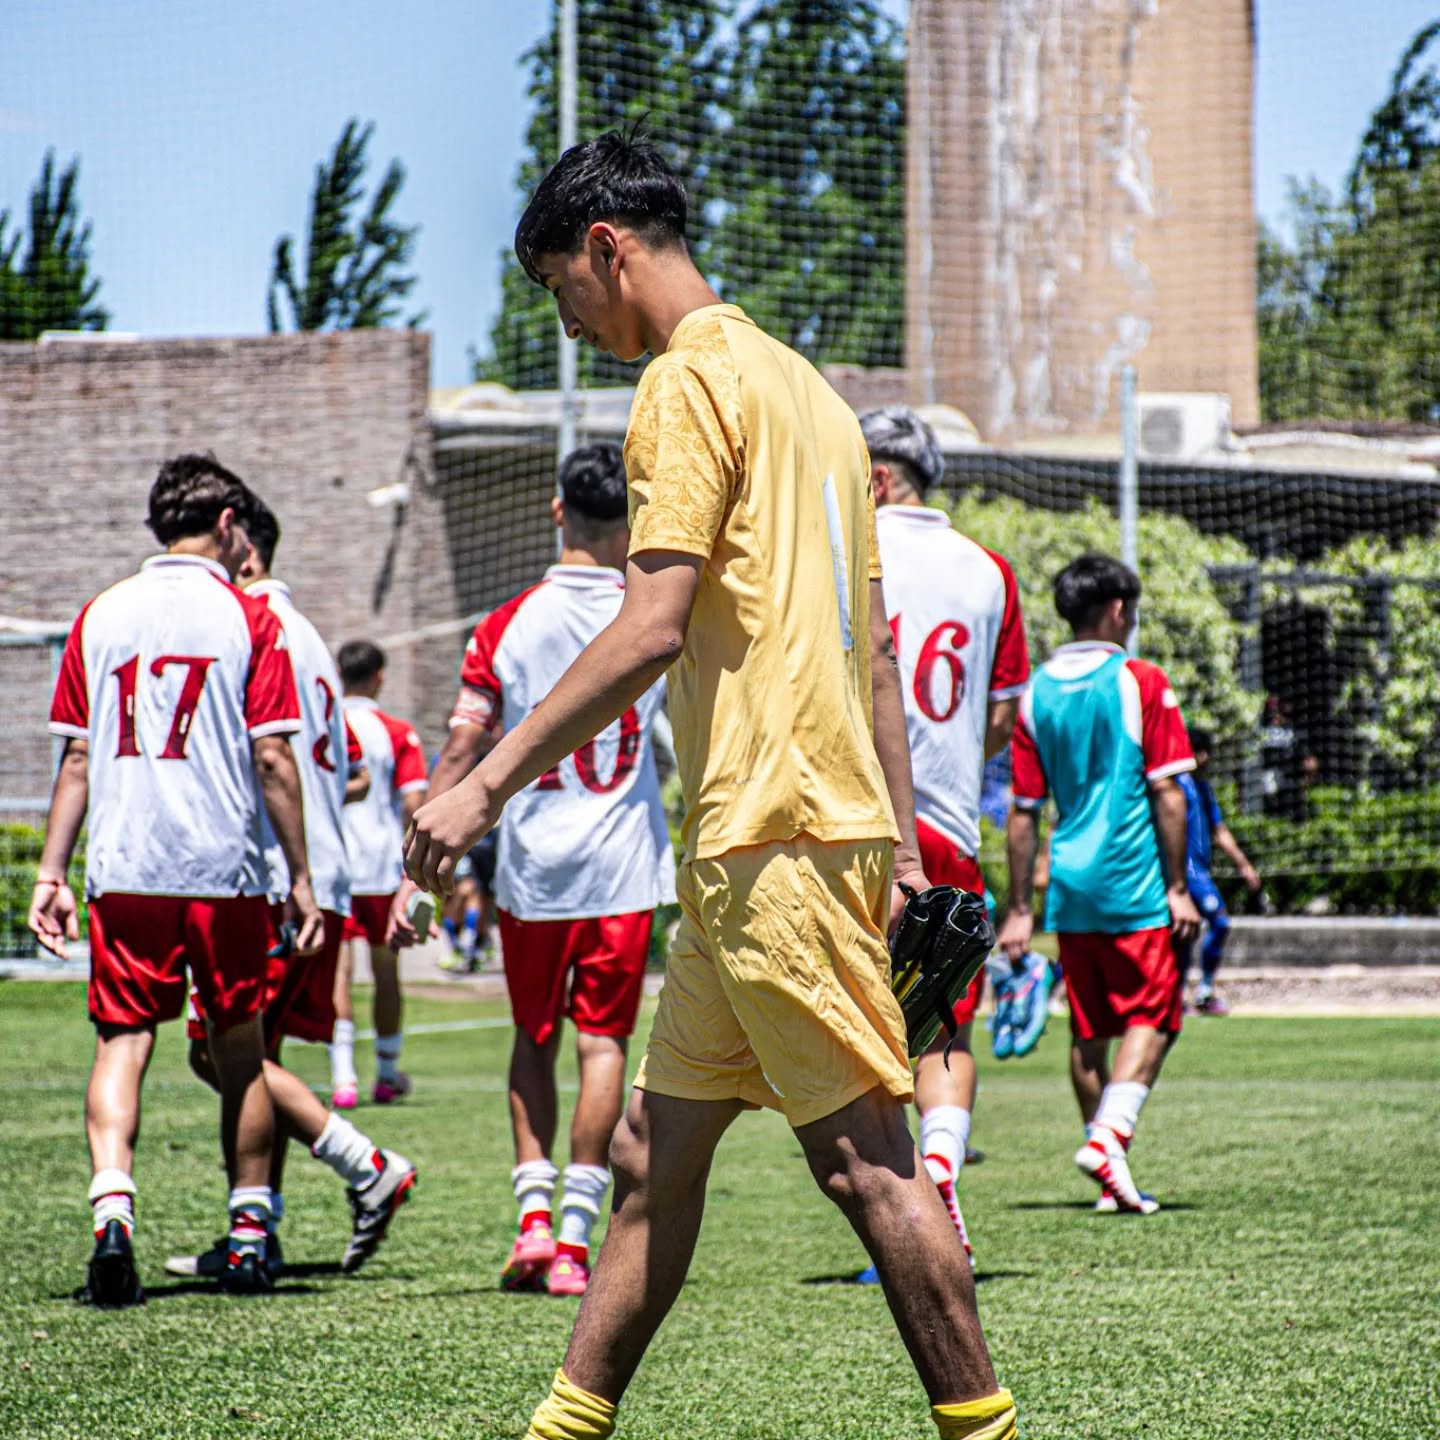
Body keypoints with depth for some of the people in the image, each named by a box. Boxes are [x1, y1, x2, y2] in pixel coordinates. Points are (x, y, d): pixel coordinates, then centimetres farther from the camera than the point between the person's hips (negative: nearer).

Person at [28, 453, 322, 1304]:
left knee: (122, 1043, 1)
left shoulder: (101, 617, 8)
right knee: (241, 1053, 11)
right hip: (224, 868, -2)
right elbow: (274, 760, -4)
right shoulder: (247, 618, -1)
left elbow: (77, 757, 8)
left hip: (123, 871, 2)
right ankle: (250, 1234, 16)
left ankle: (112, 1208, -20)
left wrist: (52, 874, 11)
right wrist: (301, 878, 1)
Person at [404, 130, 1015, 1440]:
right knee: (654, 1155, 11)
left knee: (864, 1160, -6)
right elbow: (873, 647, 20)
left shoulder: (689, 380, -8)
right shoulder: (803, 387, 20)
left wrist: (488, 783, -14)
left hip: (775, 838, -10)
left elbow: (653, 628, -17)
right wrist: (902, 839, 21)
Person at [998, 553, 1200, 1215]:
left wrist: (1020, 908, 12)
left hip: (1070, 888, 5)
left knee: (1088, 1031, 10)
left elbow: (1023, 813, 8)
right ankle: (1109, 1136, -21)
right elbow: (1166, 793, -9)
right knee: (1150, 1017, -1)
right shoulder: (1141, 683, -5)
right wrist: (1178, 887, -4)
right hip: (1136, 886, -5)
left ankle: (1112, 1179, 13)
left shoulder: (1036, 693, 7)